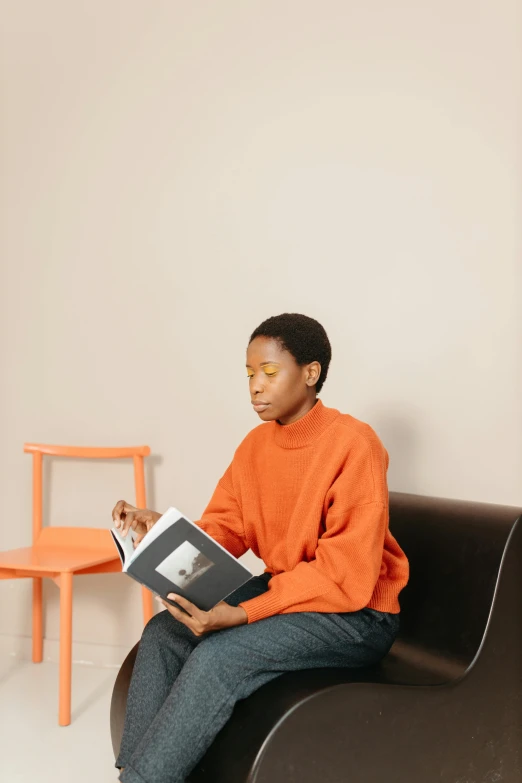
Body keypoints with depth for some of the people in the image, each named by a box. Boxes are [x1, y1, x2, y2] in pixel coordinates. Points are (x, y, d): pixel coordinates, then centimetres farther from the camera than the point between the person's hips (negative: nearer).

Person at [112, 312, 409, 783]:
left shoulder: (353, 444, -20)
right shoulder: (256, 444, 3)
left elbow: (346, 577, -23)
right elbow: (225, 531, 5)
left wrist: (241, 614, -29)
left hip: (356, 614, -7)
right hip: (279, 588, 7)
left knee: (218, 654, -26)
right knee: (163, 633, -9)